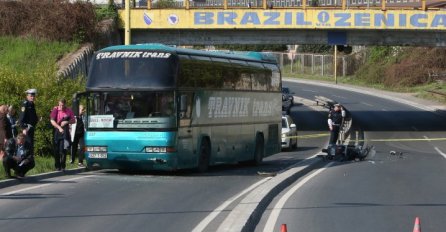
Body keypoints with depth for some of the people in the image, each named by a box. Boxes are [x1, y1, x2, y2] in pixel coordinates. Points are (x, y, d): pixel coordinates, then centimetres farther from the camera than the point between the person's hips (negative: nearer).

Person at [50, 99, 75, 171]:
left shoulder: (69, 111, 4)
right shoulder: (55, 110, -2)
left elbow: (73, 120, 8)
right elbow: (52, 121, -6)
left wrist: (66, 122, -11)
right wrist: (59, 127, -17)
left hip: (65, 132, 0)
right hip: (57, 131, 0)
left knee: (63, 149, -8)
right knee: (56, 150, 3)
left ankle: (62, 166, -4)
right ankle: (57, 166, 14)